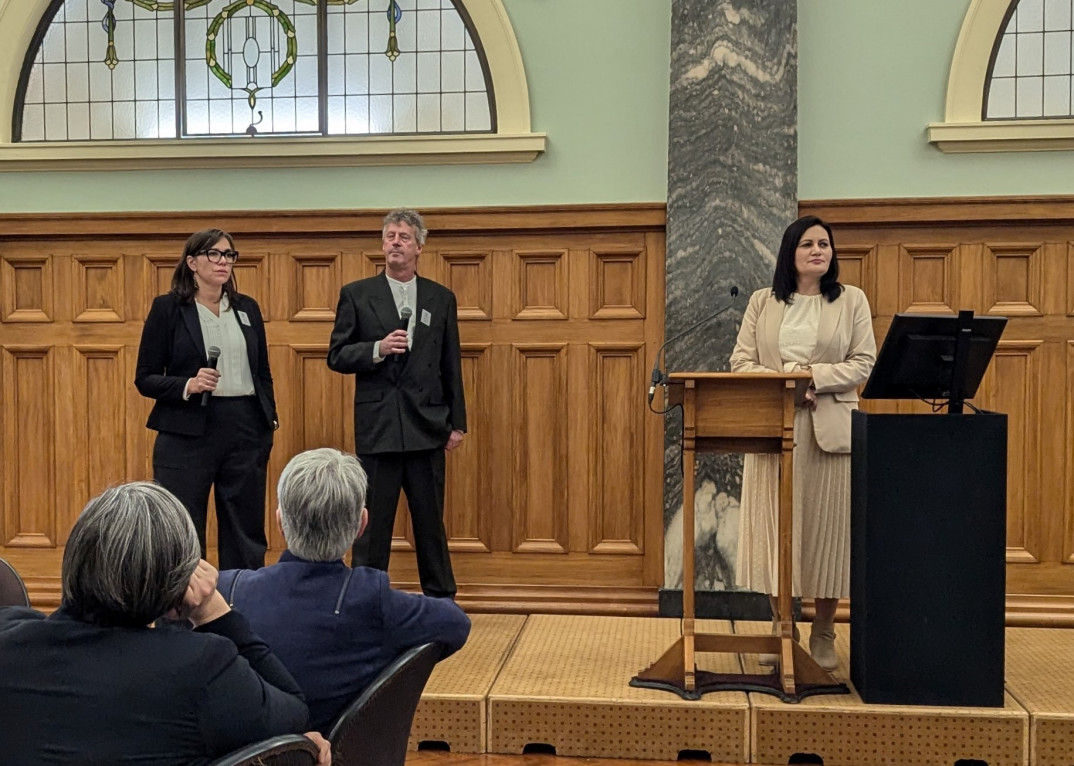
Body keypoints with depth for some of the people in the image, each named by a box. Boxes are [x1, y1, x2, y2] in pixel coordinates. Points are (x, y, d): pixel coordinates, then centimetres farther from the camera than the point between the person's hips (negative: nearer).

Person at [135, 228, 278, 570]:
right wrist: (188, 385, -18)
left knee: (246, 534, 8)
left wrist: (270, 419, 8)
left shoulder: (247, 308, 12)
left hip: (246, 430, 4)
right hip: (188, 433, -3)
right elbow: (145, 378, -2)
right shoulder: (167, 308, 0)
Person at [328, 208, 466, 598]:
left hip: (427, 425, 2)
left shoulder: (441, 298, 9)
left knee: (431, 520, 9)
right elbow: (337, 356, 1)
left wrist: (457, 422, 7)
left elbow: (451, 366, 10)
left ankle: (441, 599, 21)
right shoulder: (356, 295, 3)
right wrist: (377, 349, -16)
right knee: (373, 522, 4)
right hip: (377, 426, -2)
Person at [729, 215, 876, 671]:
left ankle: (823, 633, 14)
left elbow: (864, 364, 0)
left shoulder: (851, 300, 8)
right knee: (775, 528, 2)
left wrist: (815, 375, -13)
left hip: (829, 430, -1)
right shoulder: (763, 302, 10)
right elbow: (740, 362, 4)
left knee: (826, 527, 1)